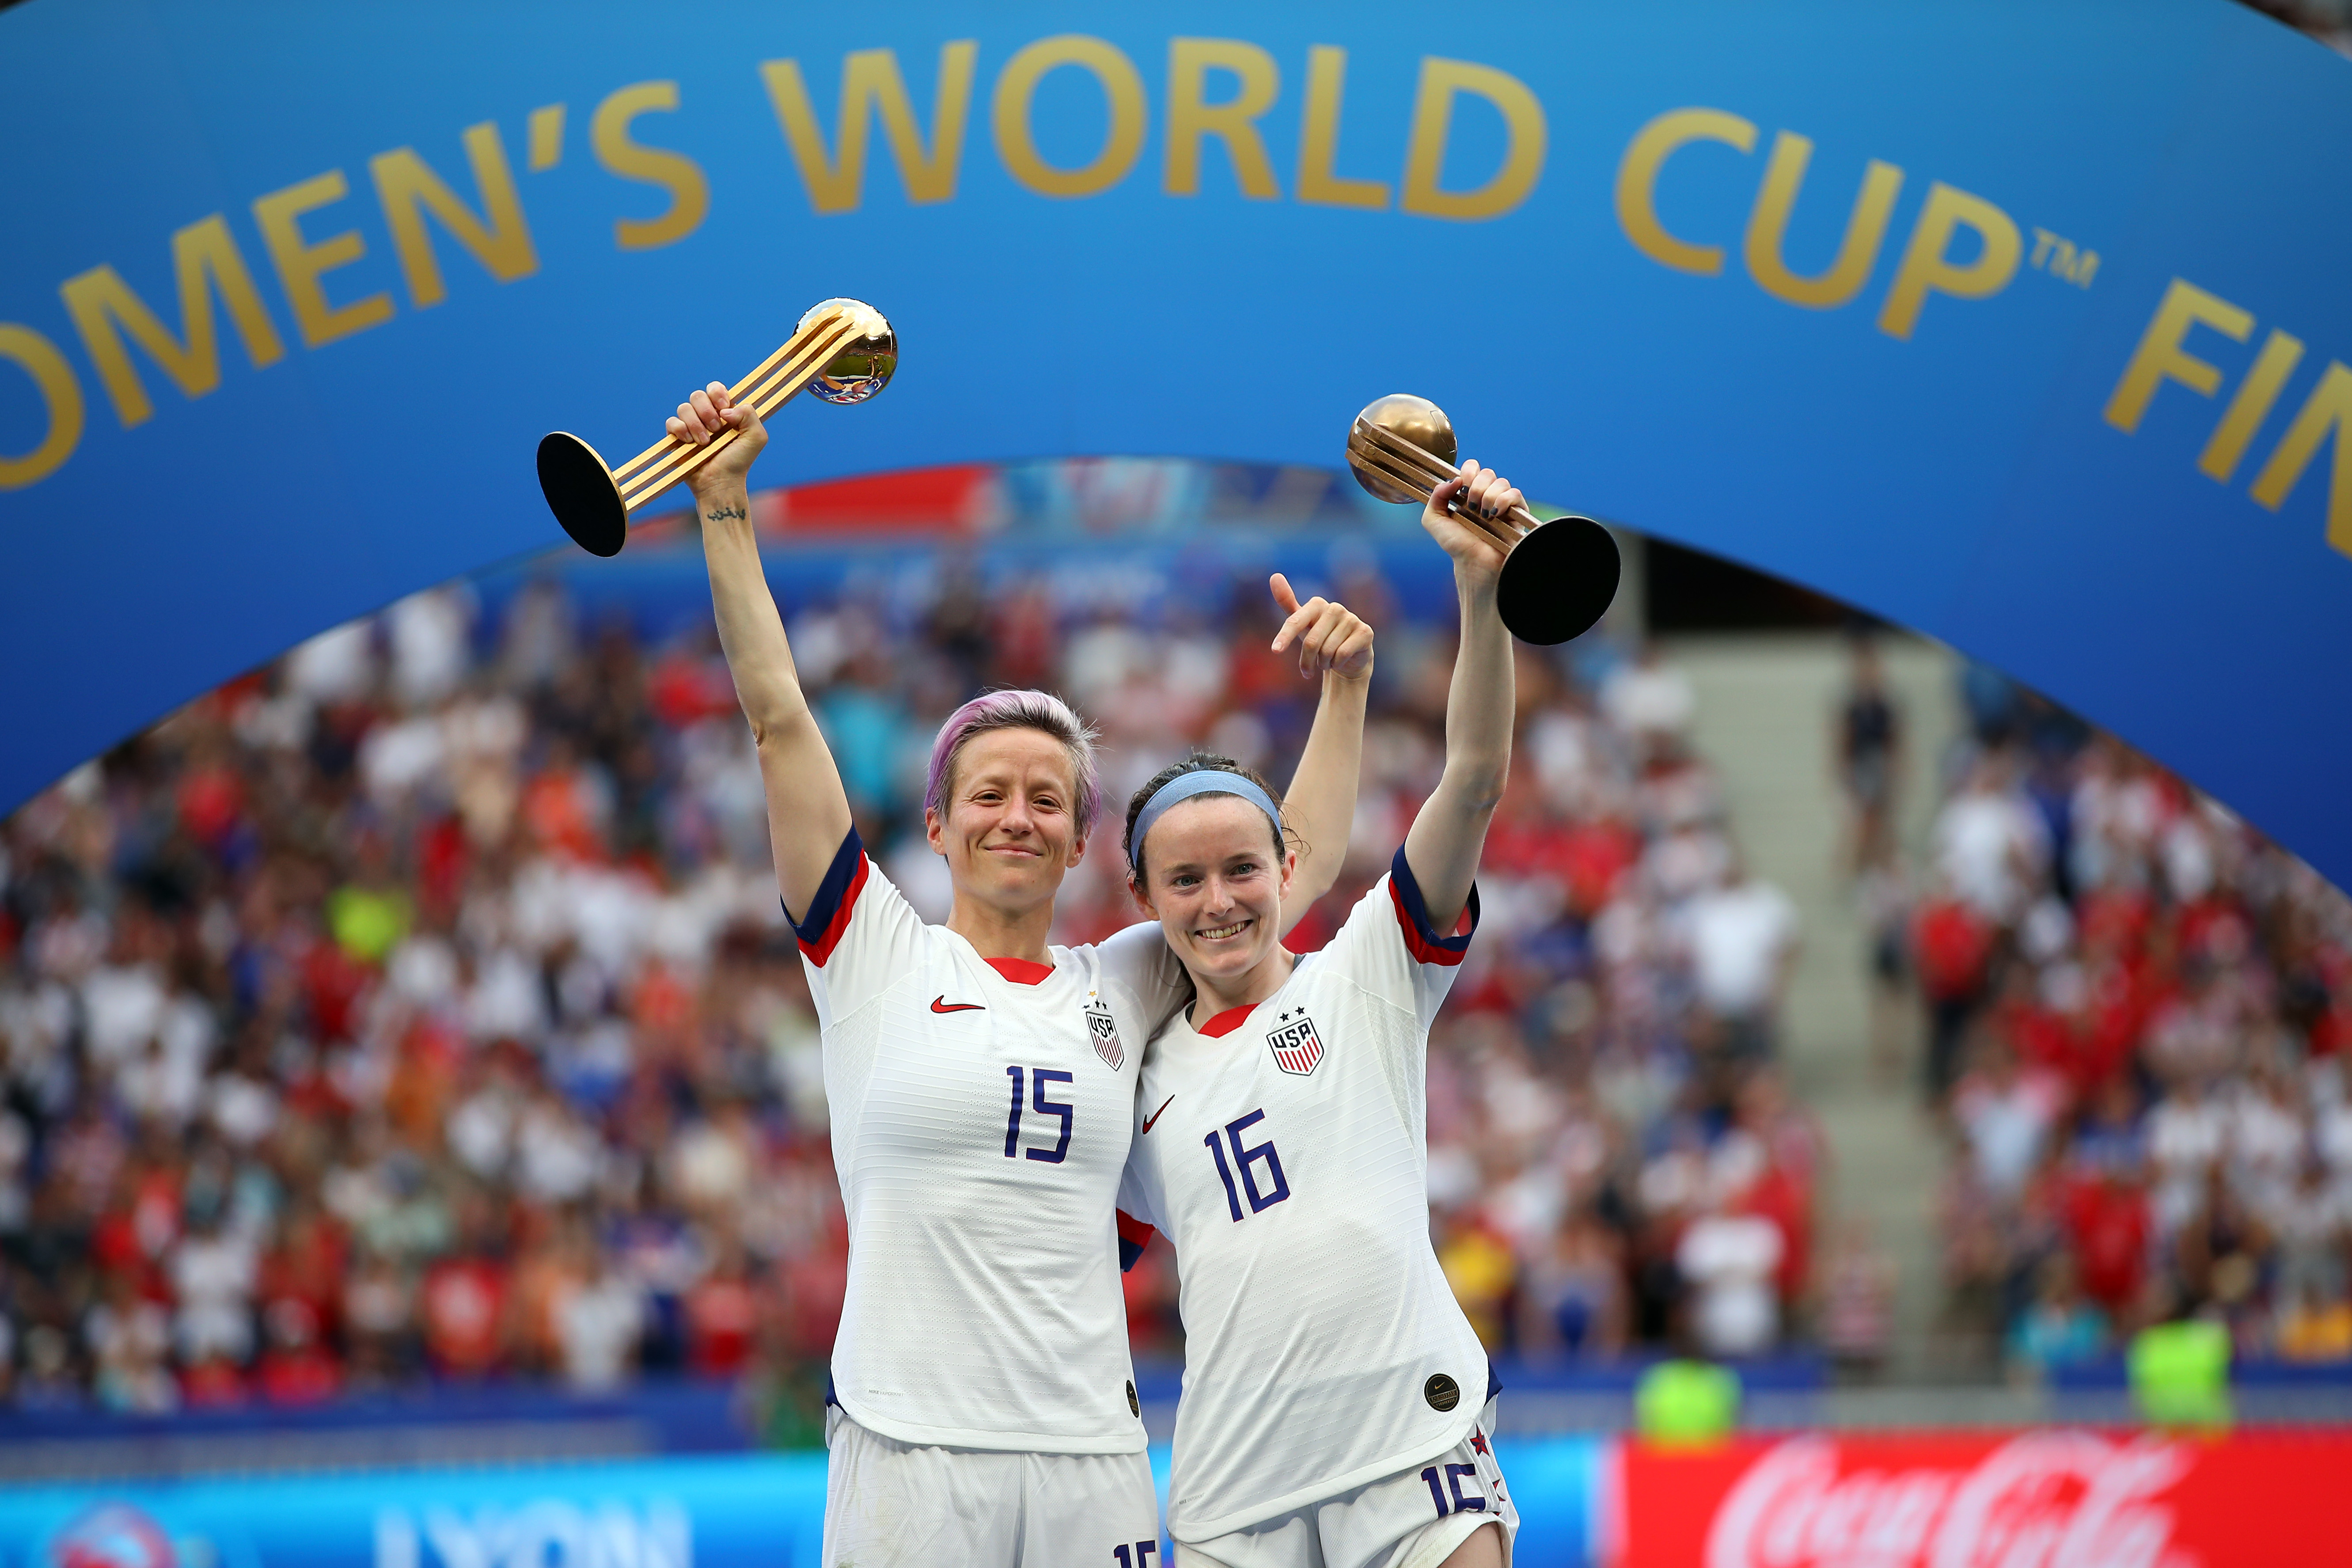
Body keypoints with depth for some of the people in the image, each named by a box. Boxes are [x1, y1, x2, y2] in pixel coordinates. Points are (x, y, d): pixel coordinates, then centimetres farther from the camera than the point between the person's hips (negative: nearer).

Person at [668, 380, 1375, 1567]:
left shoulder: (1121, 986, 13)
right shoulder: (879, 958, 6)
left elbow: (1298, 863, 23)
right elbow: (778, 719, 3)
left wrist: (1345, 686, 18)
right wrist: (723, 499, 0)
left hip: (1092, 1459, 3)